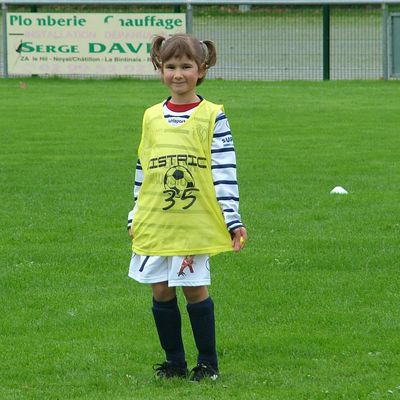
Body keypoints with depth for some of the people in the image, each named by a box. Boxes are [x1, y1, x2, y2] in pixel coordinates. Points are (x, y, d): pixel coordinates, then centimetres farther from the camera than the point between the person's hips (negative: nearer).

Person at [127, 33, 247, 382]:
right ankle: (174, 362, 18)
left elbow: (225, 173, -5)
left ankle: (208, 363, 11)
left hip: (195, 223, -4)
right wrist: (135, 219, 15)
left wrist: (234, 222, -9)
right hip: (154, 223, 4)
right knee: (161, 291, 6)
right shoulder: (152, 118, 9)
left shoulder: (212, 117, -3)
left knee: (195, 288, -2)